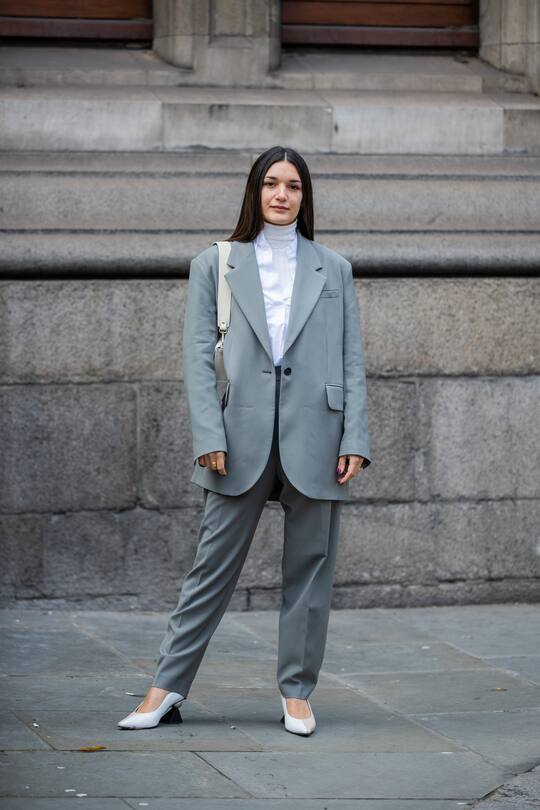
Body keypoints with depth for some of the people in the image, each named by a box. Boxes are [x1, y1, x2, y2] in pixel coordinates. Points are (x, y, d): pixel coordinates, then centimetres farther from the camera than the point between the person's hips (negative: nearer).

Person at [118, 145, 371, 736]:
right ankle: (166, 689, 3)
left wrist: (355, 439, -2)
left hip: (315, 437, 1)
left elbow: (352, 361, 9)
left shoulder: (333, 270, 13)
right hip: (242, 439, -1)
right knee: (213, 566, 0)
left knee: (309, 568, 4)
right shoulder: (215, 266, 10)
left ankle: (296, 692, 12)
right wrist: (209, 437, -8)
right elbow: (198, 356, 3)